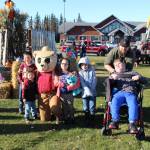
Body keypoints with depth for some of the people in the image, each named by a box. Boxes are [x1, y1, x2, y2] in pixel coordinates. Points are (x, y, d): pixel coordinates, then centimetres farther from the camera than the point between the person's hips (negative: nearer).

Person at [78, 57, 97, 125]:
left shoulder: (92, 71, 2)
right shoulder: (80, 73, 0)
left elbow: (94, 81, -3)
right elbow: (82, 83, -8)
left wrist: (91, 90, -15)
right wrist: (88, 91, -19)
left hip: (92, 92, 0)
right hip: (85, 93, 0)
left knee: (92, 107, 1)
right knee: (86, 108, 7)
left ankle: (92, 119, 15)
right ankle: (87, 119, 20)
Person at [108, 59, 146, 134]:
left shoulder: (132, 73, 29)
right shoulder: (114, 75, 31)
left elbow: (144, 81, 21)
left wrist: (139, 77, -2)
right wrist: (112, 78, -12)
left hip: (131, 93, -1)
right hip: (119, 92, 1)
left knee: (133, 104, -34)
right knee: (114, 102, -34)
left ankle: (132, 124, -39)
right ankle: (115, 121, -31)